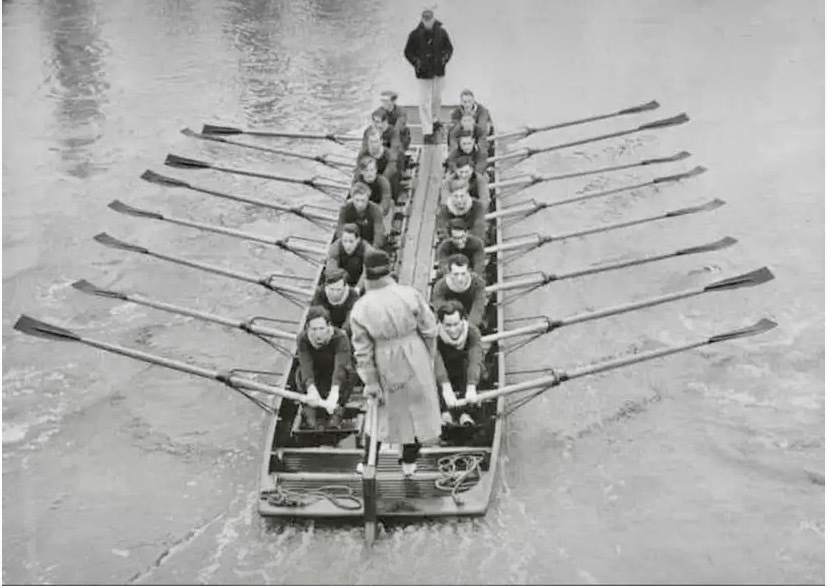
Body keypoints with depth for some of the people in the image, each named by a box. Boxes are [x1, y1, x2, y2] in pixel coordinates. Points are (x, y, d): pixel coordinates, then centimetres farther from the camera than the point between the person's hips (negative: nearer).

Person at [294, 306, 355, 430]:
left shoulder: (340, 338, -27)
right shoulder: (303, 339, -20)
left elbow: (340, 367, -41)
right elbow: (306, 366, -34)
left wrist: (334, 393, -58)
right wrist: (311, 389, -54)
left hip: (337, 382, -2)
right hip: (316, 379, 2)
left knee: (348, 370, -32)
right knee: (300, 372, -28)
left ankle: (336, 411, -30)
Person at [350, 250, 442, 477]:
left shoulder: (359, 309, -13)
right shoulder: (410, 295, -17)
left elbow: (363, 352, -8)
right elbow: (429, 330, -9)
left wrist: (371, 383, 1)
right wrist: (430, 357, 8)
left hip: (385, 367, 1)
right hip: (415, 361, -1)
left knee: (382, 407, 22)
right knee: (418, 405, 18)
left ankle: (368, 461, 29)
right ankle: (409, 462, 32)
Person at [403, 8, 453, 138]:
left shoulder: (441, 32, -4)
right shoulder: (415, 34, -10)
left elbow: (449, 48, 9)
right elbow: (408, 52, 0)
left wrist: (444, 58, -10)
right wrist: (416, 62, -15)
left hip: (439, 71, 3)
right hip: (423, 73, -3)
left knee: (437, 97, 16)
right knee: (424, 101, -5)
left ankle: (434, 118, 43)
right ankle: (427, 129, -1)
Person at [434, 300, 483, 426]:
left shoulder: (473, 332, -23)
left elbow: (475, 360, -37)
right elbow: (437, 362, -40)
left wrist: (471, 389, -52)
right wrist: (447, 390, -55)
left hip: (465, 378, 1)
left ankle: (465, 413, -28)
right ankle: (446, 411, -26)